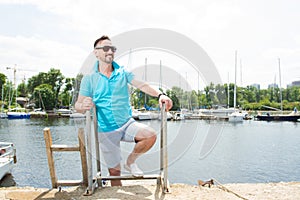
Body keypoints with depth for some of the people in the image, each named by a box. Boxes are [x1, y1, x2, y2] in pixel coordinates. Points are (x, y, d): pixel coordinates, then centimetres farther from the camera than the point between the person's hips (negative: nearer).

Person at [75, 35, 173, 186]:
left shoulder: (123, 73, 2)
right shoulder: (89, 79, -3)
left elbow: (142, 85, -11)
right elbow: (78, 105, -5)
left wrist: (160, 94, -29)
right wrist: (84, 106, -30)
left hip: (127, 123, 2)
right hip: (107, 130, -1)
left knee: (150, 135, -24)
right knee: (114, 172, 4)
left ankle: (131, 161, 4)